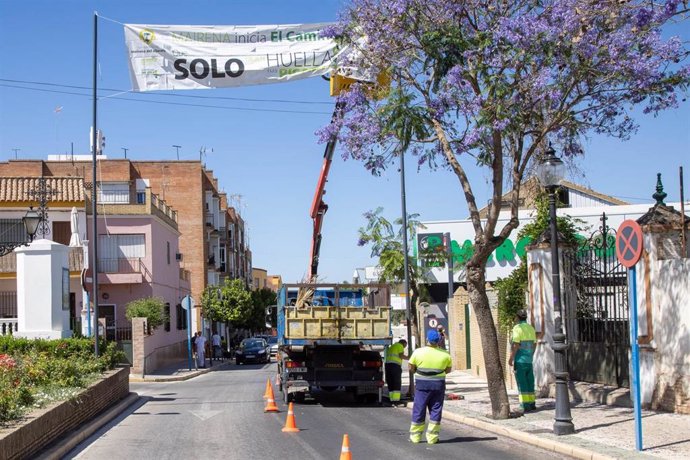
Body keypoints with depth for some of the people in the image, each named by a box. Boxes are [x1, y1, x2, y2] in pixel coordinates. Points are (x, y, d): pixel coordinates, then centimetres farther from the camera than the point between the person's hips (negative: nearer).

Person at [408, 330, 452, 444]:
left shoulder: (418, 352, -9)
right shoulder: (445, 354, -4)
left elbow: (411, 368, -2)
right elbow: (448, 370, 9)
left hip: (422, 385, -1)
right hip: (438, 385, 1)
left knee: (419, 410, 8)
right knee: (435, 410, 7)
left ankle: (415, 436, 14)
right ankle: (432, 437, 7)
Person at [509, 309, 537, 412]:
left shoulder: (518, 328, -11)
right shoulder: (531, 328, 11)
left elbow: (515, 345, -17)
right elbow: (534, 344, 14)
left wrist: (511, 358, -12)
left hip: (520, 359, -7)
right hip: (529, 359, 7)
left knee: (521, 382, -6)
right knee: (529, 382, 11)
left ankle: (525, 405, -10)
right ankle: (532, 403, 13)